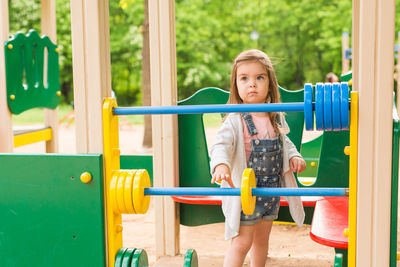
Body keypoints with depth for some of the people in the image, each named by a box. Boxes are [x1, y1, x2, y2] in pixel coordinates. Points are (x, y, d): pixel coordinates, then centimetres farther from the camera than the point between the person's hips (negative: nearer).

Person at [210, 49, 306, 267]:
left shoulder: (276, 118, 3)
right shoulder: (235, 120, -16)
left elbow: (284, 142, 18)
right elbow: (221, 145, -28)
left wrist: (293, 156, -1)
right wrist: (220, 164, -48)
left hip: (272, 190, 6)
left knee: (262, 239, 20)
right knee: (242, 243, -2)